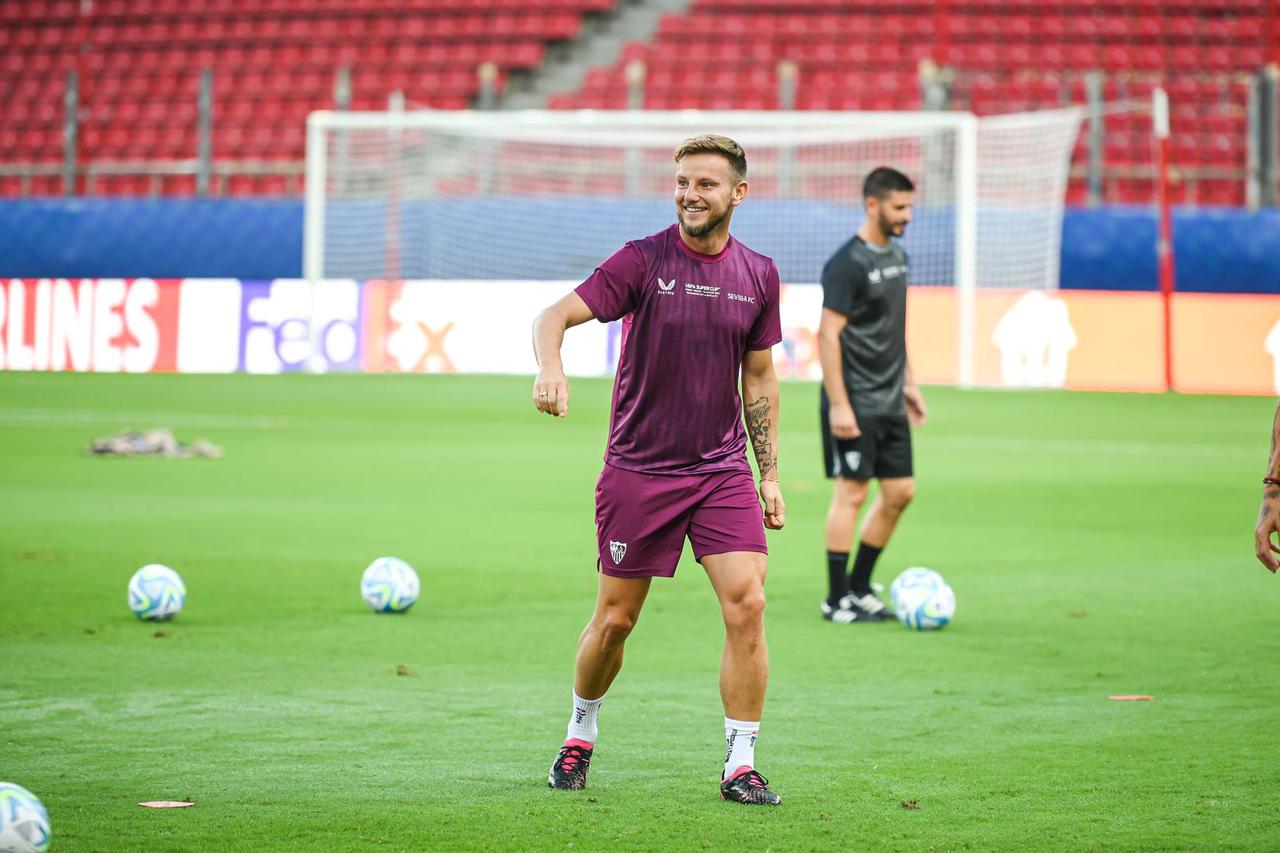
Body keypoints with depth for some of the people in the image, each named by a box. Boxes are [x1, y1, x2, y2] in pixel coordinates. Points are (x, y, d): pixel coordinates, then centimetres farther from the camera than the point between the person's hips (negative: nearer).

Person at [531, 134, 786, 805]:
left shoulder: (758, 275, 4)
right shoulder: (643, 261, -8)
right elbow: (557, 315, -16)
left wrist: (769, 474, 11)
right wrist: (550, 368, -38)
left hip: (723, 471, 2)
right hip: (637, 469, -2)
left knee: (747, 604, -11)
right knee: (615, 619, 5)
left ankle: (740, 767, -3)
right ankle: (580, 736, 30)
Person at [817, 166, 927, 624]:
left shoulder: (896, 255, 12)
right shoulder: (848, 263, -15)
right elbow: (828, 334, -17)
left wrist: (909, 383, 21)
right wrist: (838, 405, -21)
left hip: (890, 401, 9)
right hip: (855, 404, -9)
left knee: (900, 491, 8)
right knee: (852, 491, -5)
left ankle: (859, 587, 20)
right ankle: (837, 599, 3)